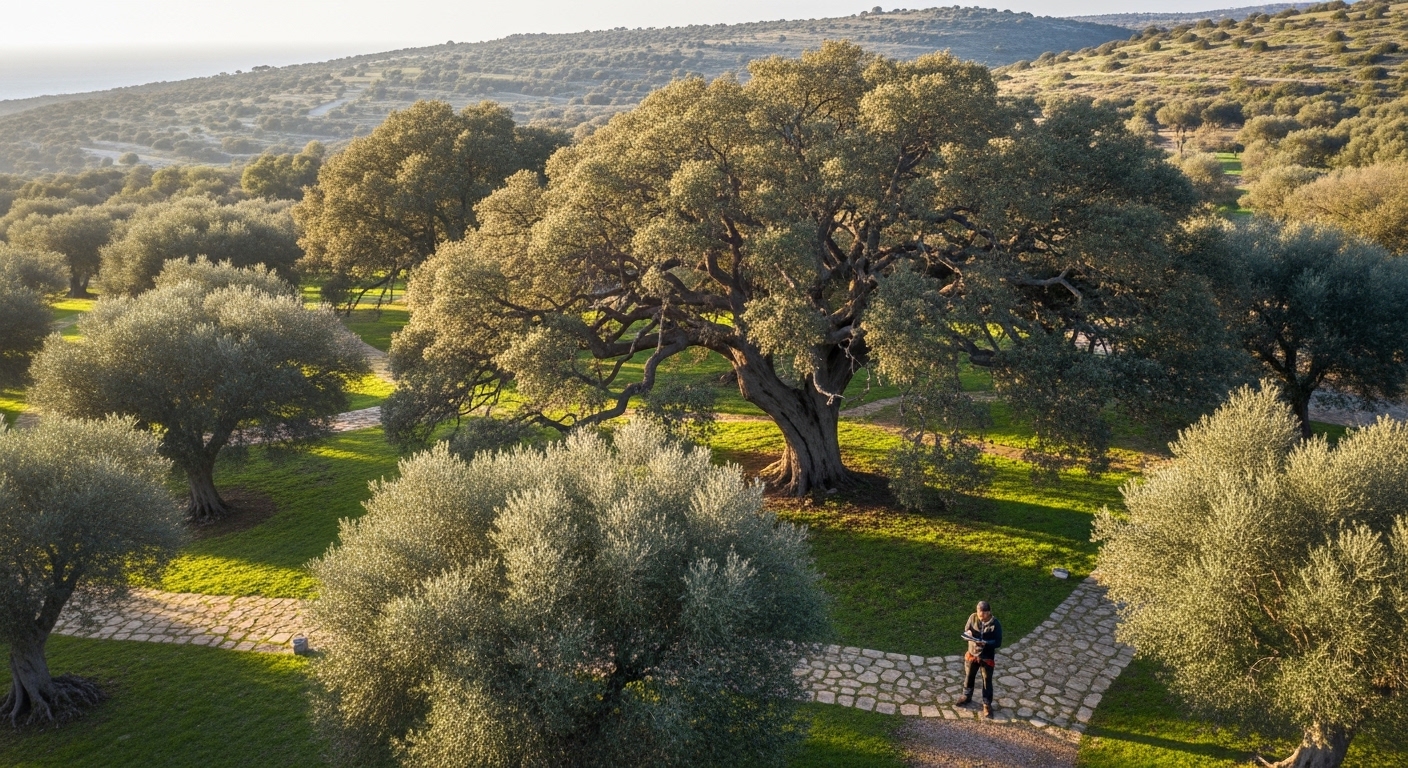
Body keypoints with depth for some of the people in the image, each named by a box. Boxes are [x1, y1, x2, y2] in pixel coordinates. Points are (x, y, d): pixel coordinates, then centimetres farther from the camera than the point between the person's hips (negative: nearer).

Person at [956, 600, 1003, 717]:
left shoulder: (995, 624, -21)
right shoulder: (973, 617, -12)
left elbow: (998, 643, -18)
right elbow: (966, 630, -1)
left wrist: (985, 643, -33)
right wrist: (968, 633, -26)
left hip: (987, 658, -4)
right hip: (972, 654, 4)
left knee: (987, 681, 10)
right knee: (968, 677, 22)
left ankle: (987, 704, 27)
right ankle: (967, 696, 46)